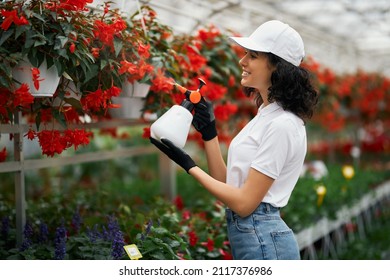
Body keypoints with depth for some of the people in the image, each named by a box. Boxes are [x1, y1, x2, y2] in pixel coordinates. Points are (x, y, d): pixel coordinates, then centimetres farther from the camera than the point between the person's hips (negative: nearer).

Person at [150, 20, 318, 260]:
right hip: (245, 235, 9)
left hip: (263, 241, -9)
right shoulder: (265, 115, 11)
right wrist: (208, 131, 1)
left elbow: (244, 203, -18)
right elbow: (227, 184, 8)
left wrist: (188, 165, -13)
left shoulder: (282, 125, -17)